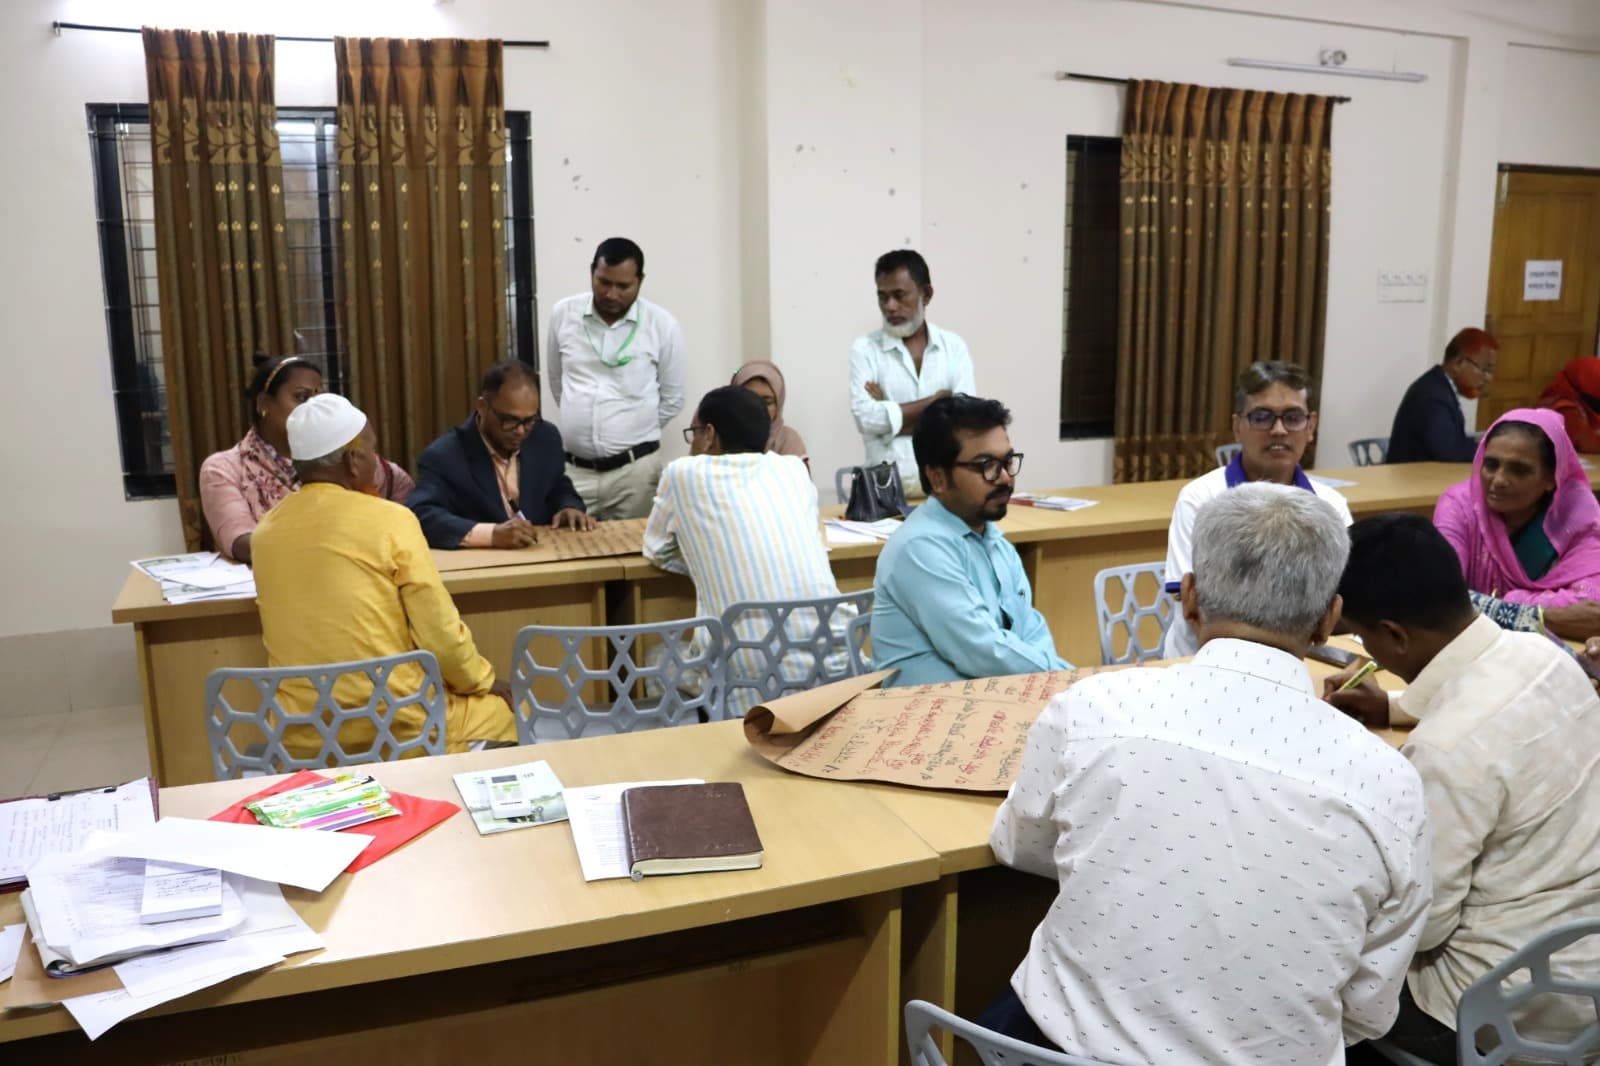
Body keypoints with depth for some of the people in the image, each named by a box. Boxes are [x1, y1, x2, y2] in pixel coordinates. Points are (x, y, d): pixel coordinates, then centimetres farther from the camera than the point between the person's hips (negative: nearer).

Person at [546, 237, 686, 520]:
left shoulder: (662, 325, -4)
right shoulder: (562, 314, 3)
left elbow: (672, 400, 5)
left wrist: (635, 432, 9)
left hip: (635, 469, -1)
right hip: (573, 469, 2)